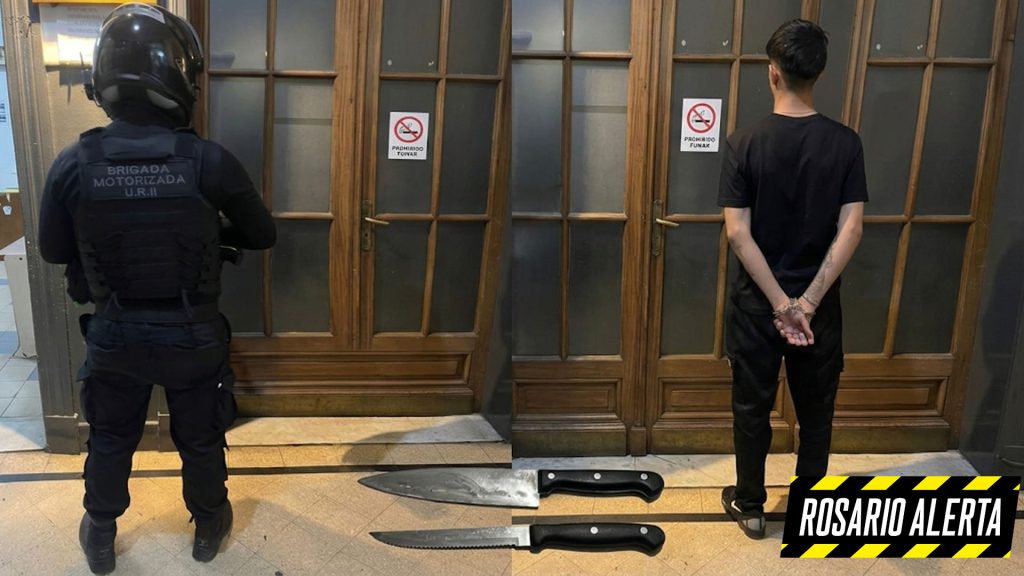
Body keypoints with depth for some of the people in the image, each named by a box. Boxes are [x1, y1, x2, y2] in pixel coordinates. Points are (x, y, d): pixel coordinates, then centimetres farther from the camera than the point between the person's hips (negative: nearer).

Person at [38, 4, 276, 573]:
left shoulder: (73, 163, -16)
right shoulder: (209, 162, -21)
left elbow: (53, 250, -1)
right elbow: (262, 235, -6)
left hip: (114, 335, 2)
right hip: (193, 336, -1)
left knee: (109, 441, 24)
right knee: (200, 441, 21)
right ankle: (209, 527, 42)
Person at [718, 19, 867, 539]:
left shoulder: (745, 143, -13)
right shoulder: (845, 143, -7)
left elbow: (737, 233, -17)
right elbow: (851, 230, -12)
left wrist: (781, 302, -13)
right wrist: (808, 301, -12)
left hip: (757, 301, -1)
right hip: (820, 303, 2)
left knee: (752, 408, 14)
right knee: (816, 410, 18)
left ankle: (750, 506, 27)